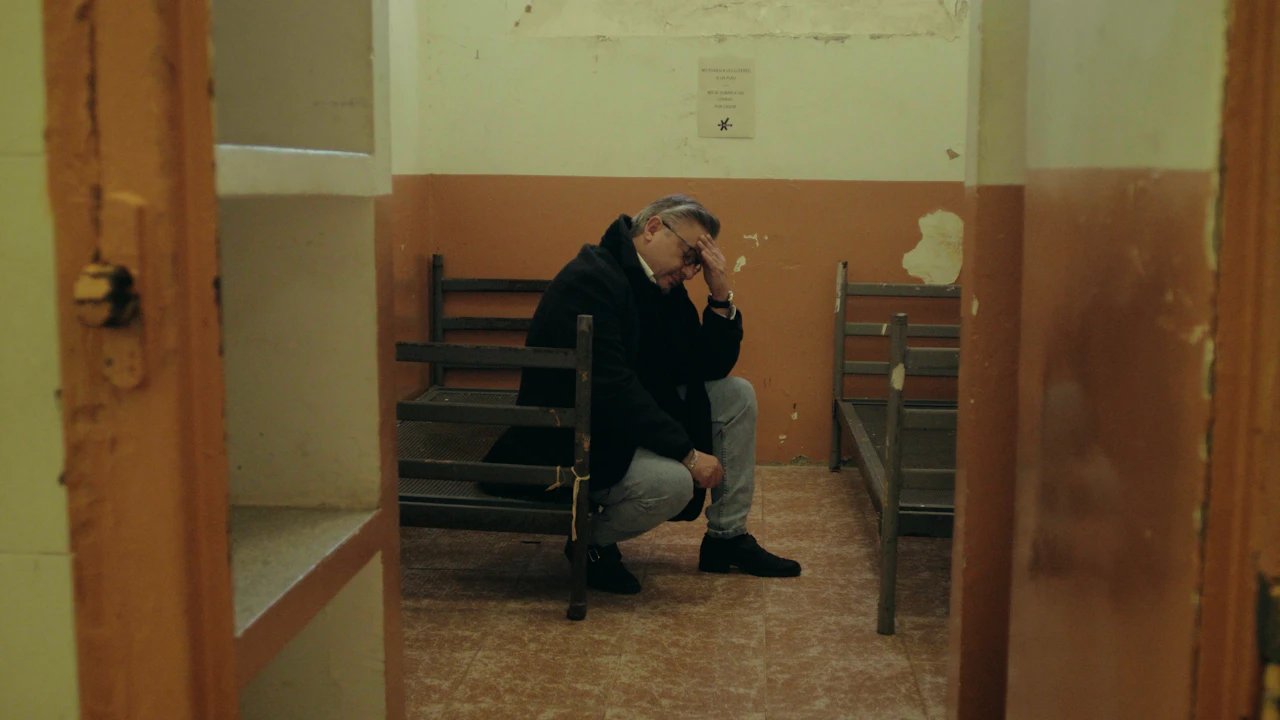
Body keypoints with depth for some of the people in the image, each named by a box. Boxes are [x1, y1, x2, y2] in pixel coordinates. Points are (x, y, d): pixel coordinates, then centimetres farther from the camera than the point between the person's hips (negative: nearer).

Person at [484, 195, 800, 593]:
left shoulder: (666, 289, 7)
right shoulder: (589, 280, -22)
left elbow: (713, 369, 8)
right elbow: (611, 387, -30)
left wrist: (721, 296, -7)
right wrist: (688, 453, -28)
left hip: (633, 421, 10)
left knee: (737, 395, 5)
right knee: (672, 482, -33)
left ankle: (728, 538, 12)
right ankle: (593, 544, -2)